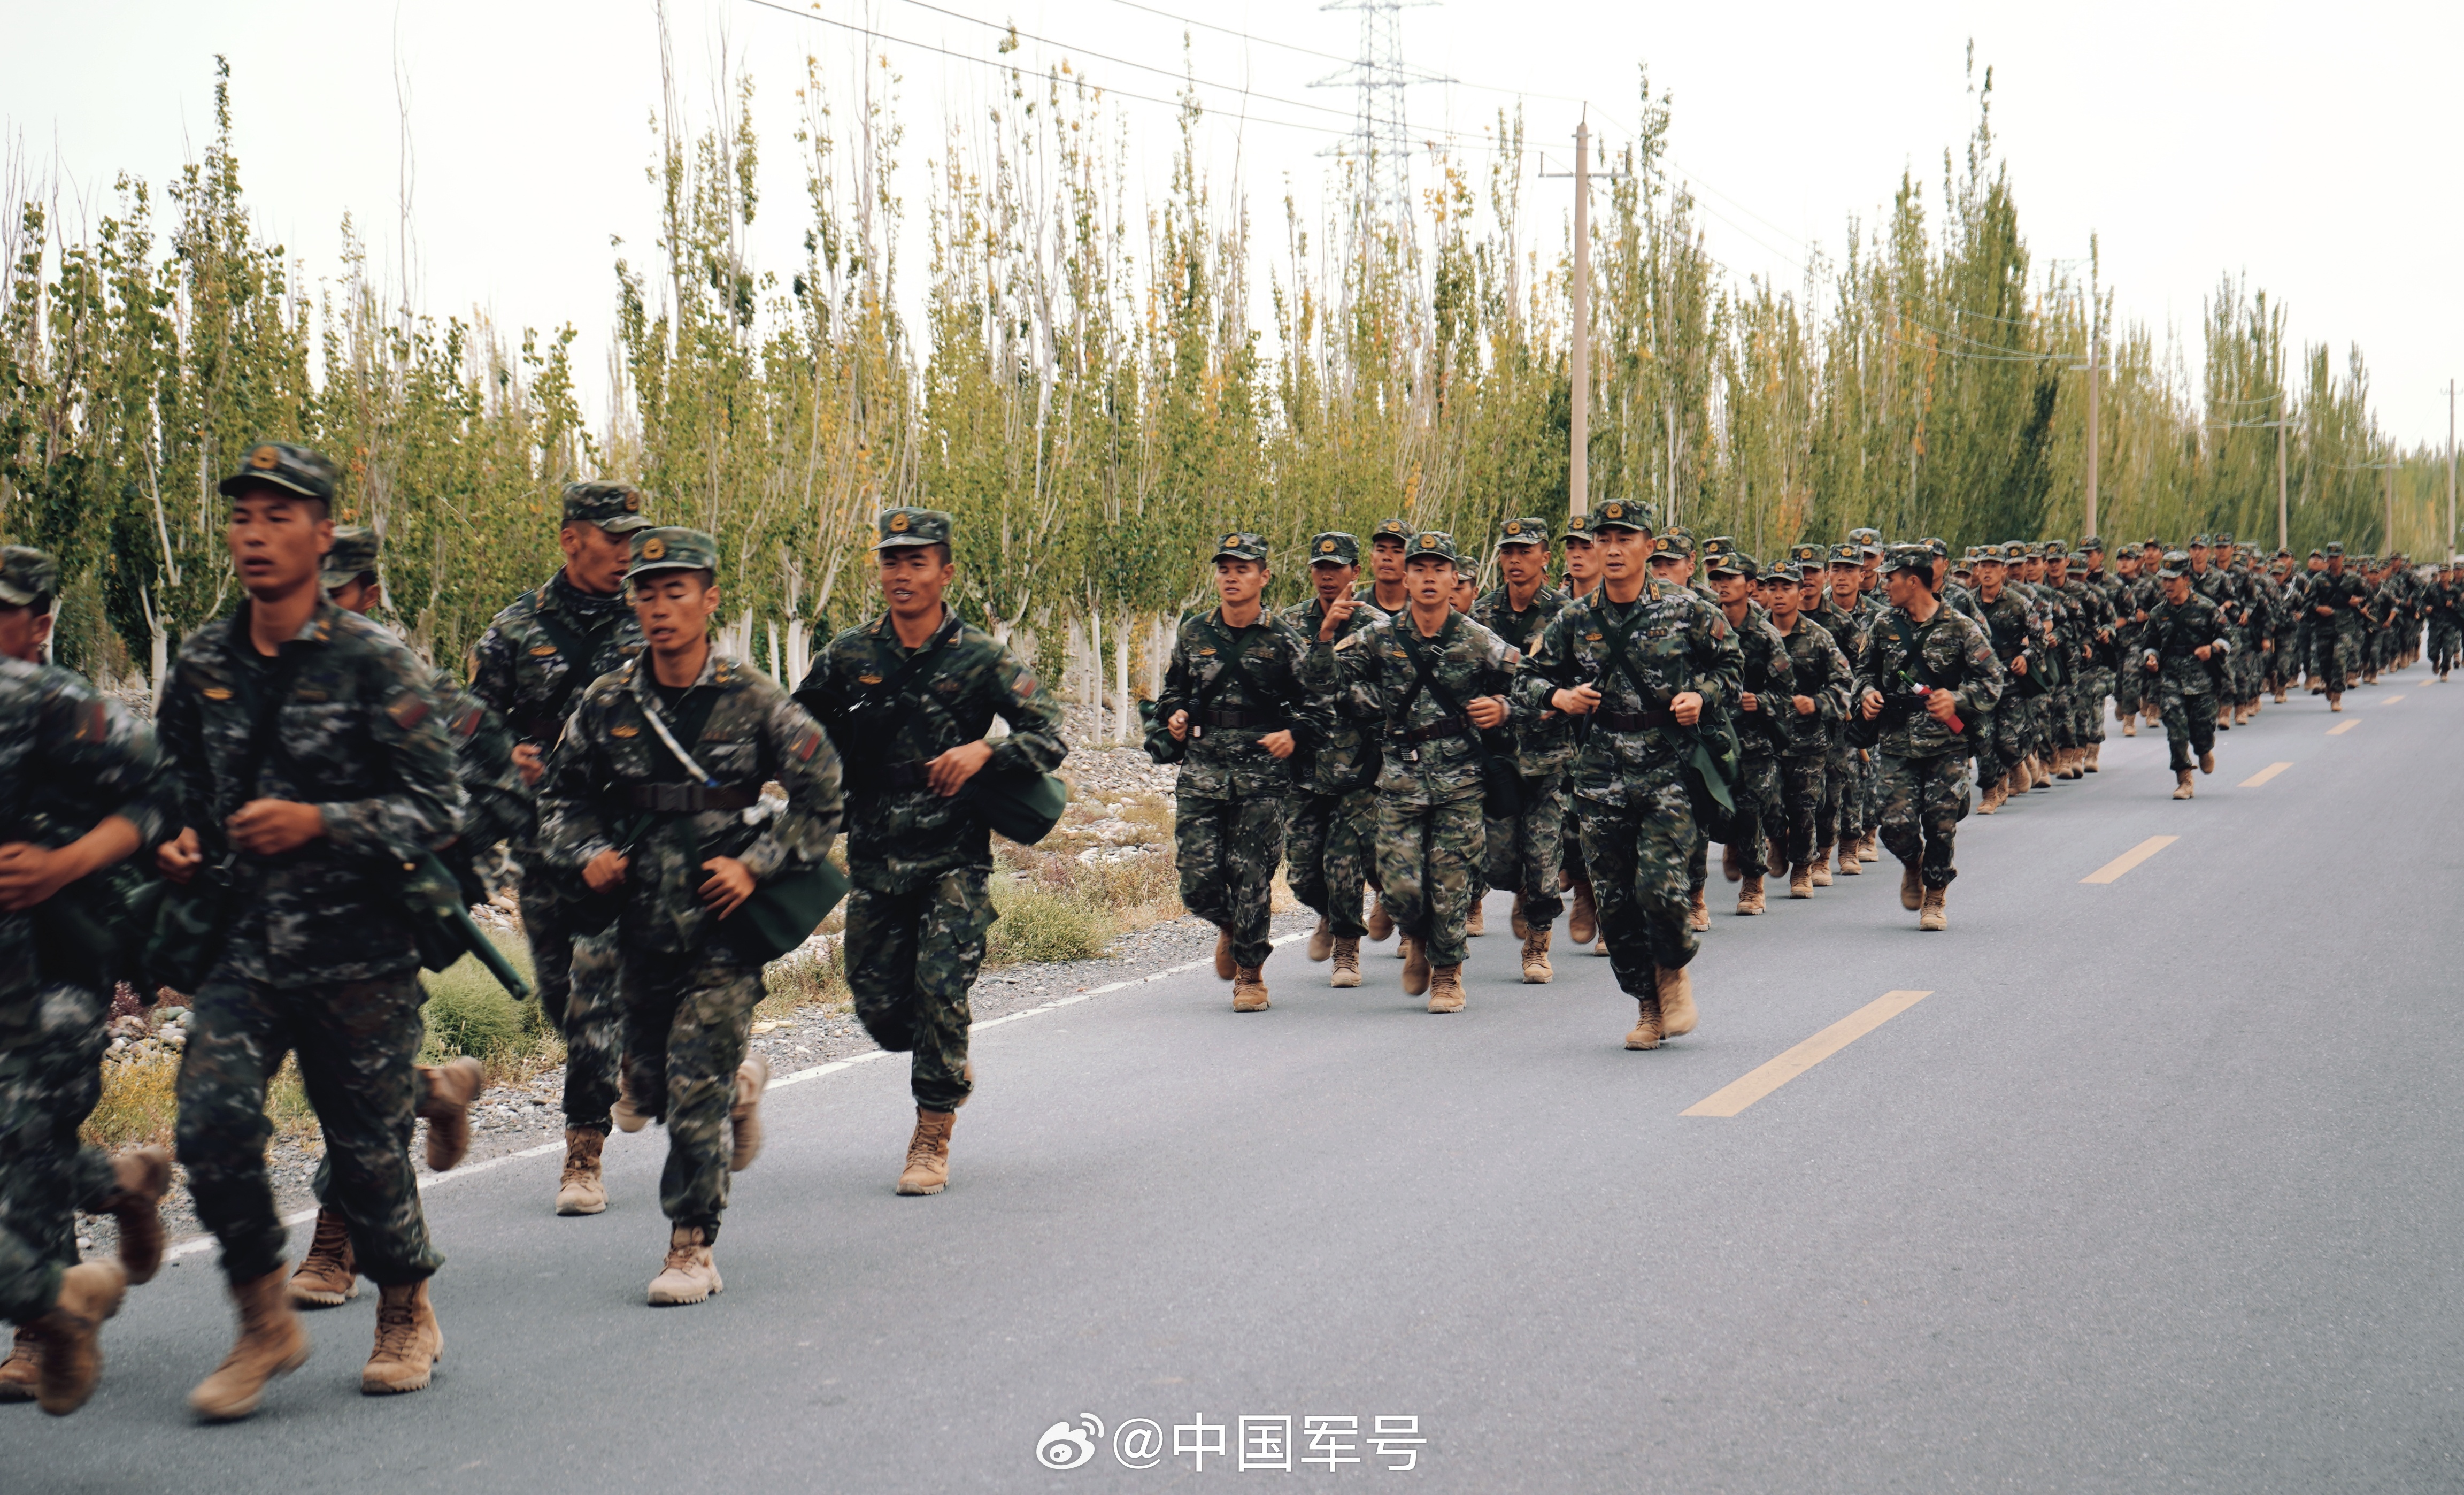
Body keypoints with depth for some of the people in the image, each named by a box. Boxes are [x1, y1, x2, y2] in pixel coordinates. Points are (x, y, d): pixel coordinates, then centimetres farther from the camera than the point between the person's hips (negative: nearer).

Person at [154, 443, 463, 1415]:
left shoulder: (375, 664, -7)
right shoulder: (202, 664, 8)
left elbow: (438, 808, -8)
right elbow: (181, 781, 24)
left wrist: (319, 824, -20)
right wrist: (183, 843, 4)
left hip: (359, 954, -3)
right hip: (242, 946, 3)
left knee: (367, 1145, 6)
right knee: (212, 1124, -14)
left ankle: (408, 1316, 30)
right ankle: (266, 1324, 4)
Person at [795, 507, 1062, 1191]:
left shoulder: (981, 658, -5)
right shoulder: (850, 656, 3)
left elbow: (1050, 738, -5)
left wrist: (984, 752, -21)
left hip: (955, 858, -3)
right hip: (874, 859, 3)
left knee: (940, 990, -12)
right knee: (880, 1006, 4)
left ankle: (932, 1140, 3)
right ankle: (950, 1066, 37)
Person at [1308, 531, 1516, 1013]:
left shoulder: (1480, 642, 0)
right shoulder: (1380, 638, 2)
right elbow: (1322, 679, 0)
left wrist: (1501, 709, -9)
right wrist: (1327, 633, -16)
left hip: (1459, 779, -1)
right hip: (1400, 777, 1)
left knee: (1451, 883, 0)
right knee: (1400, 885, -4)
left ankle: (1447, 973, 19)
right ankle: (1417, 940, 29)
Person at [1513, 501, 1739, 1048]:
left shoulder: (1685, 609, -1)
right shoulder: (1574, 621, 5)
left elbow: (1730, 661, 12)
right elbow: (1527, 680, 12)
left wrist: (1702, 696, -7)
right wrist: (1558, 697, -8)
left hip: (1670, 763, -3)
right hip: (1602, 771, 3)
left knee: (1660, 885, -15)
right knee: (1614, 896, 4)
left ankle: (1675, 970, 16)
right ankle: (1648, 1005, 20)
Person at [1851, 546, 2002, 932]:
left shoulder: (1960, 629, -2)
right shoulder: (1884, 627, 8)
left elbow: (1992, 682, -2)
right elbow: (1865, 669, 24)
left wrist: (1957, 699, -18)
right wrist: (1867, 694, 3)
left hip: (1946, 745, -2)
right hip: (1897, 745, 2)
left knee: (1941, 825, -4)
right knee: (1897, 826, -9)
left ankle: (1935, 900, 17)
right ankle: (1913, 866, 26)